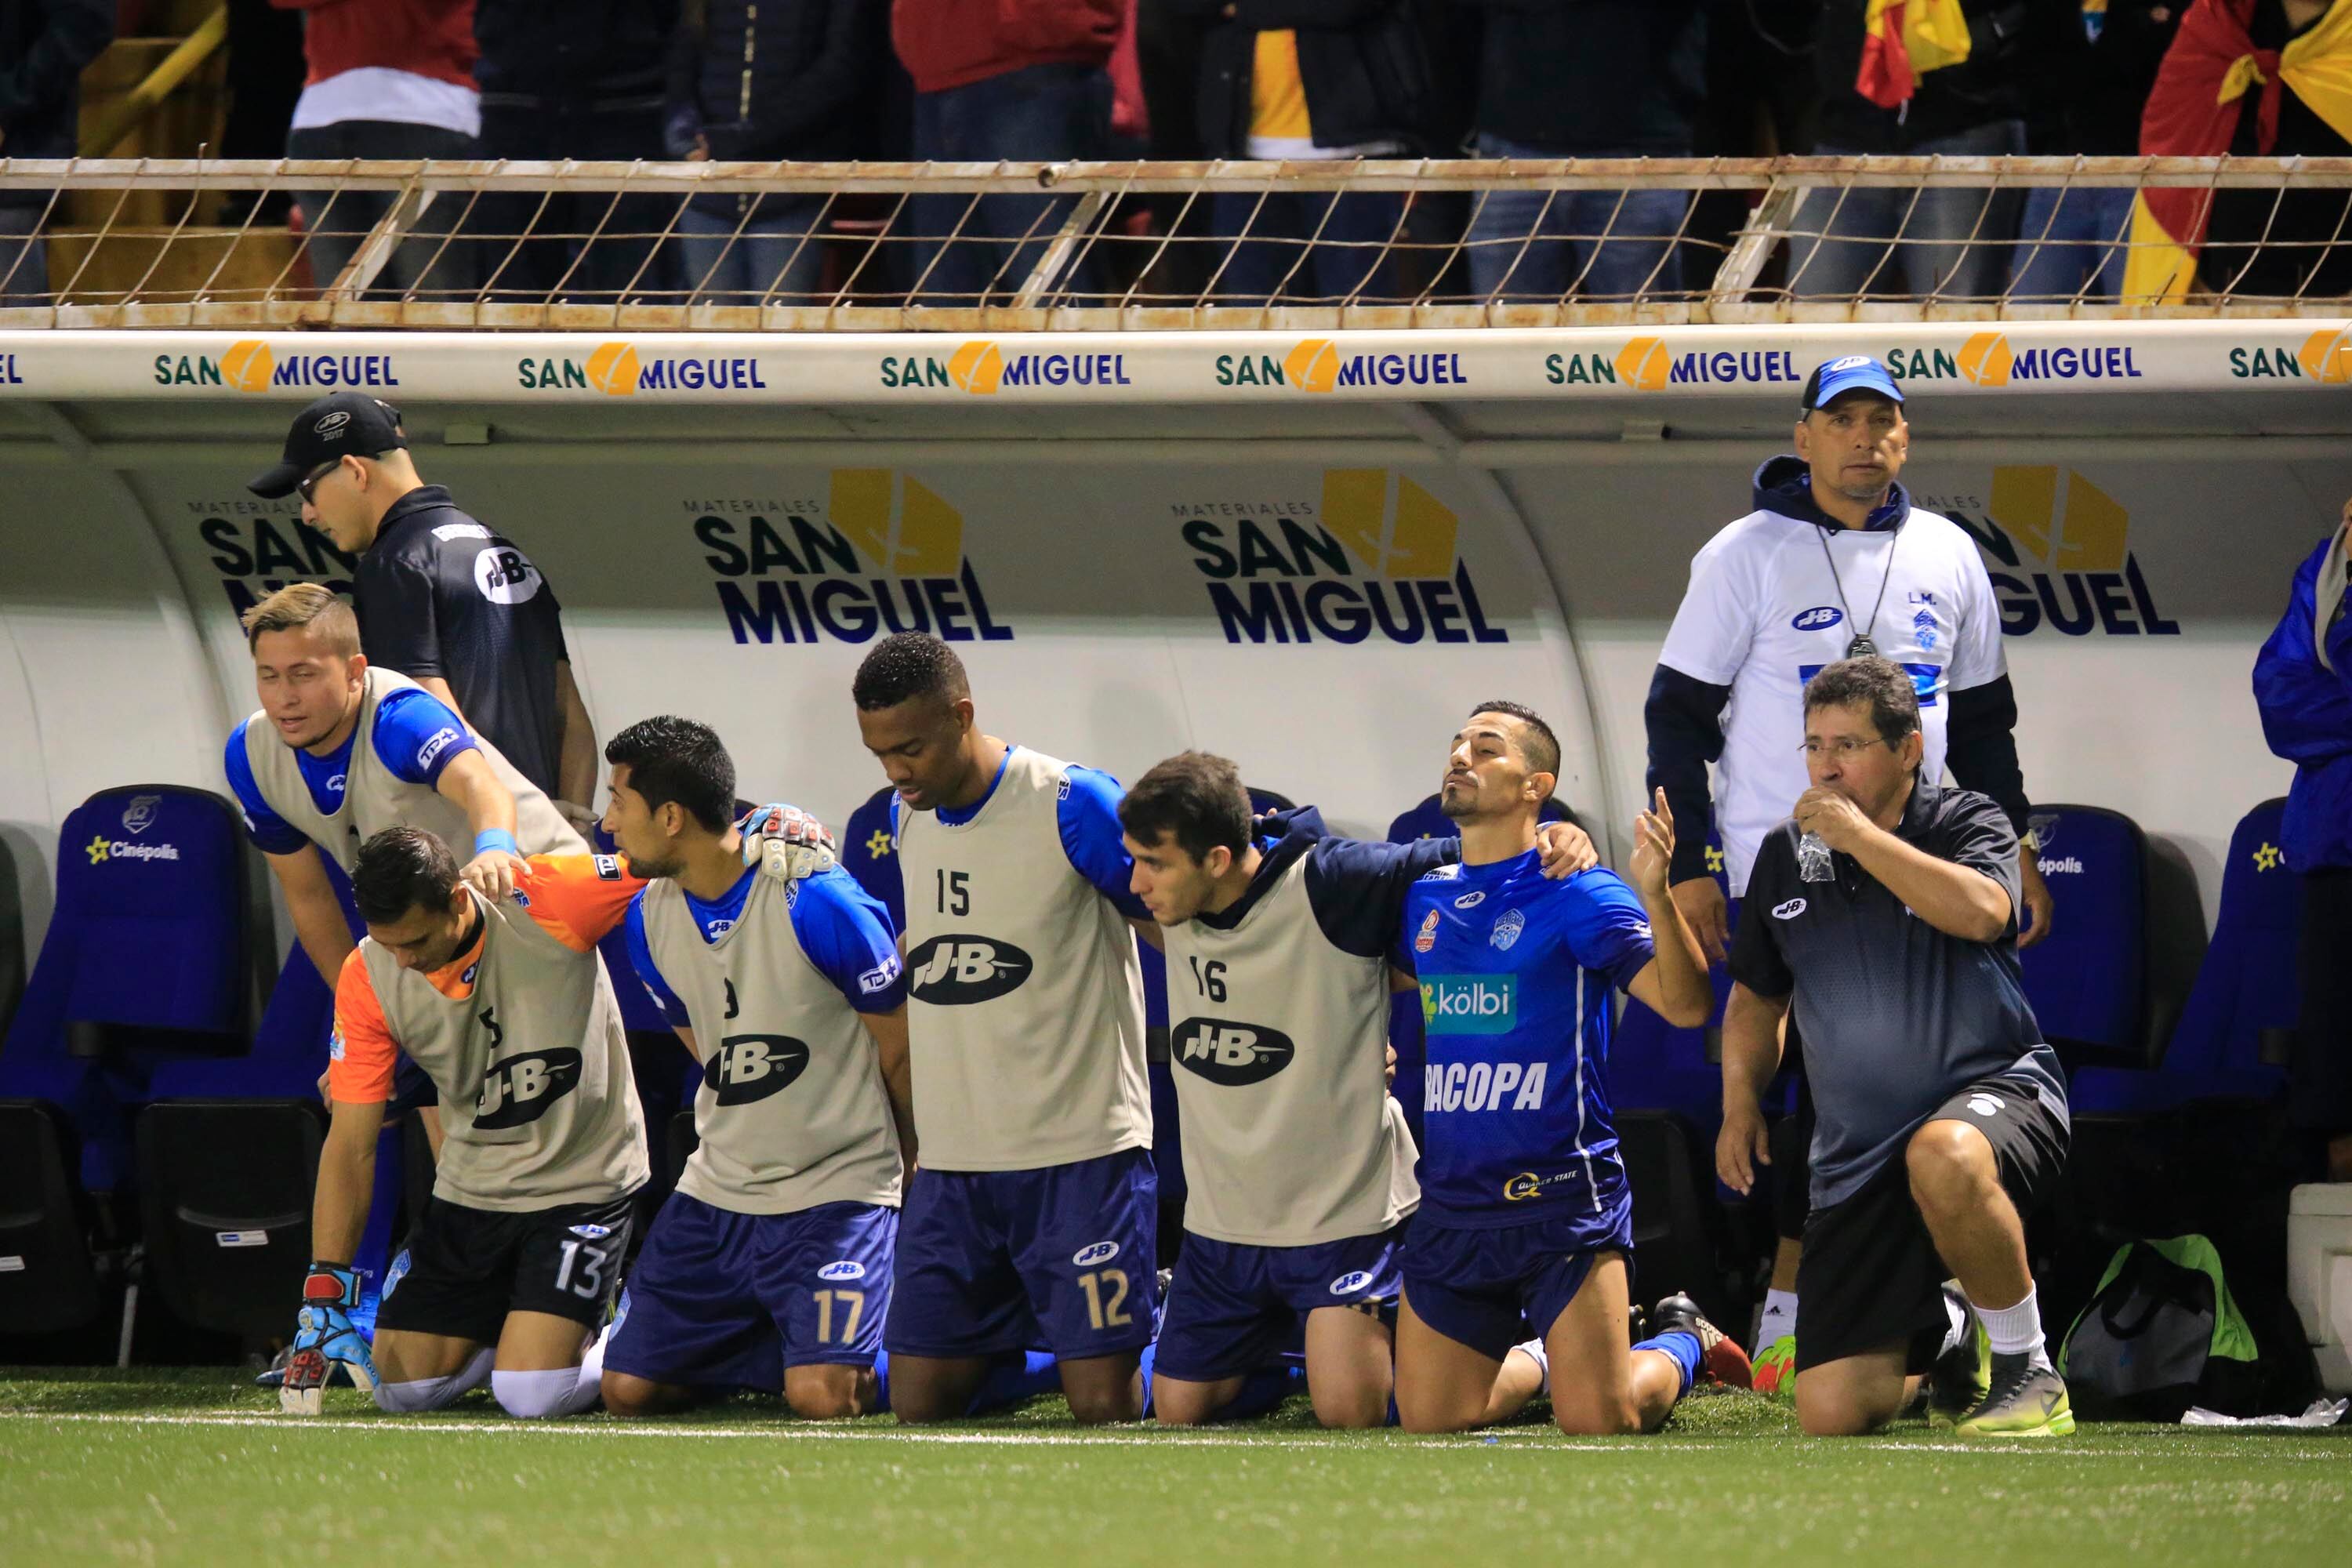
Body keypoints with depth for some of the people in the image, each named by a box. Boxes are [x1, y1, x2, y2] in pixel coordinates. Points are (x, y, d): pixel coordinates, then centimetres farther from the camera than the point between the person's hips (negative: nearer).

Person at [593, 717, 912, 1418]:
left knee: (822, 1398, -23)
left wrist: (921, 1185, 5)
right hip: (717, 1194, 7)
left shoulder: (816, 905, -19)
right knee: (628, 1389, -1)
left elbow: (900, 1057, -7)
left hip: (838, 1193, -7)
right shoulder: (650, 918, 2)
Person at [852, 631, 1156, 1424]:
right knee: (918, 1402, 1)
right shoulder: (902, 821, 8)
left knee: (1104, 1405, -10)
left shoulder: (1073, 807, -11)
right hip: (951, 1163, 6)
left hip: (1081, 1155, -6)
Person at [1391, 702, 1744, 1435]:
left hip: (1562, 1199, -6)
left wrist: (1655, 894, -32)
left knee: (1599, 1424, -9)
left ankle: (1681, 1344, 23)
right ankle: (1535, 1360, 35)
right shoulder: (1425, 898, 11)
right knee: (1430, 1424, 5)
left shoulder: (1576, 893, -7)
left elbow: (1685, 1004, -17)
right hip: (1450, 1204, 6)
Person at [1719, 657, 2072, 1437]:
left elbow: (1980, 911, -27)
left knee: (1943, 1159, -45)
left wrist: (1859, 834, -20)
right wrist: (1740, 1104, 10)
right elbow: (1755, 998, 24)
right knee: (1831, 1415, -8)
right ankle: (1942, 1336, 30)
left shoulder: (1966, 824, -3)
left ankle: (2030, 1373, -21)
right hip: (1856, 1159, 5)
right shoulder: (1785, 856, 11)